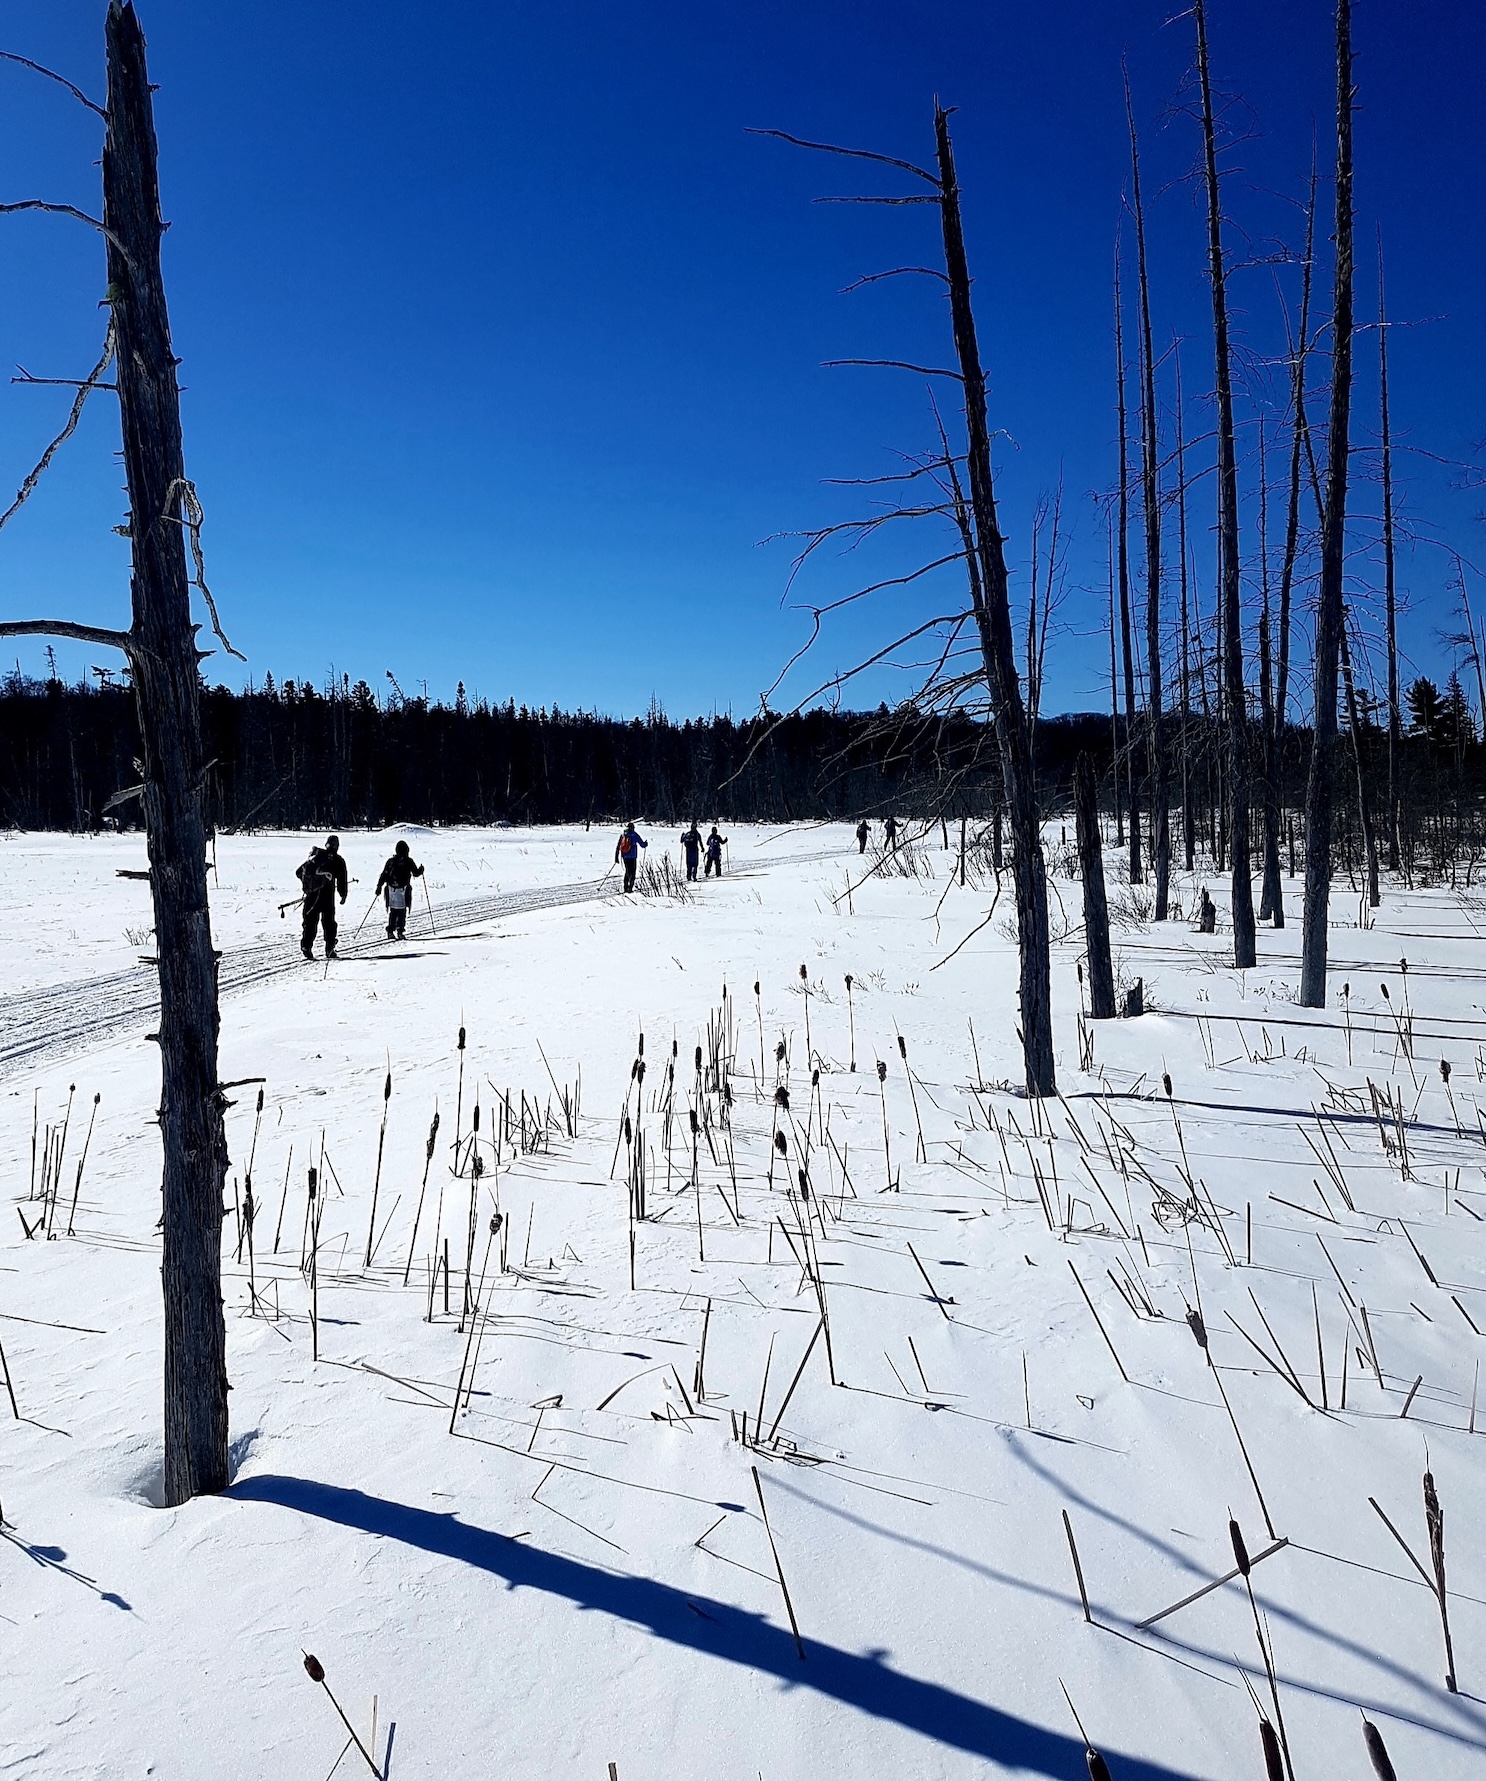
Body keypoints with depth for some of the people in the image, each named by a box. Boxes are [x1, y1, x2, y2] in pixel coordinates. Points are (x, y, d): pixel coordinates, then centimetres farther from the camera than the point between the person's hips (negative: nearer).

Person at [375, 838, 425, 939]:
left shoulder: (390, 861, 5)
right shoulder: (408, 861, -4)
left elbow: (384, 875, 4)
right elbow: (416, 873, 3)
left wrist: (379, 887, 9)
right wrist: (421, 869, 24)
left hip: (391, 889, 3)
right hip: (403, 889, -3)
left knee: (392, 911, 10)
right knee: (402, 911, -1)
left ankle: (390, 931, 7)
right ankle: (400, 931, -8)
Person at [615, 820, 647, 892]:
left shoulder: (622, 834, 6)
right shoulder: (634, 835, -6)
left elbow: (618, 847, 6)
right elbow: (642, 844, -1)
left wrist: (616, 857, 11)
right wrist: (646, 843, 22)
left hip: (624, 857, 4)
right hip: (632, 857, -4)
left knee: (627, 871, 18)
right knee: (632, 872, 1)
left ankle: (625, 887, 15)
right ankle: (630, 887, -10)